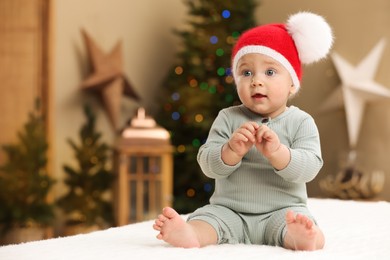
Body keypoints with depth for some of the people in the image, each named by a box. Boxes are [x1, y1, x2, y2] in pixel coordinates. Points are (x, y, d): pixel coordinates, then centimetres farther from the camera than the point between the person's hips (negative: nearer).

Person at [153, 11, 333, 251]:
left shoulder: (301, 122, -1)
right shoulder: (228, 118, 3)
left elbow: (309, 168, -13)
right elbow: (208, 165, -5)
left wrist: (277, 152, -31)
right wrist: (232, 150, -26)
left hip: (282, 211, -2)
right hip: (229, 211, 2)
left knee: (305, 227, -31)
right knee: (206, 218, -24)